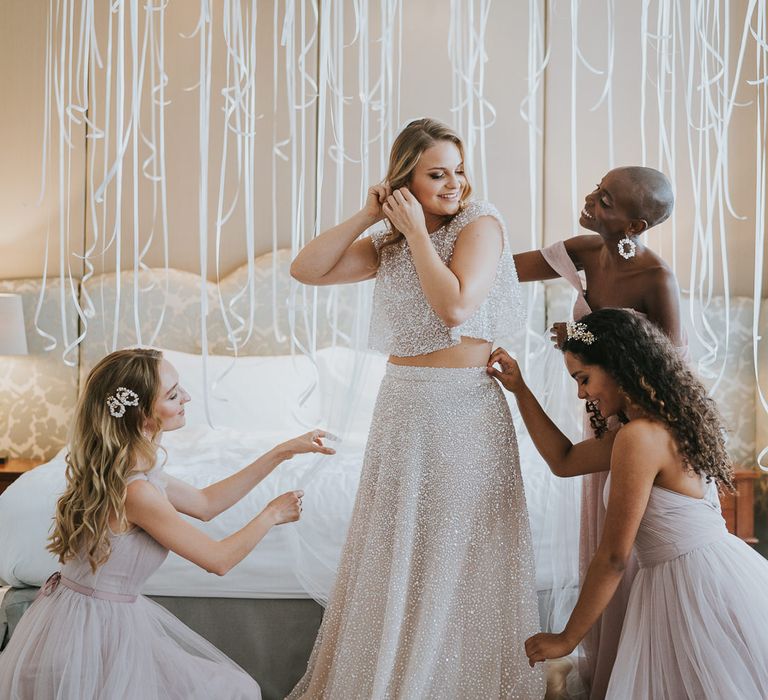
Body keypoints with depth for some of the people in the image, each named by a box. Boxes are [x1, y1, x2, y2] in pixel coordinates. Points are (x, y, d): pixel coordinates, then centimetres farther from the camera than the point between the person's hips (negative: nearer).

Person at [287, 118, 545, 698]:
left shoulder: (481, 223, -5)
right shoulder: (389, 244, 11)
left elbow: (455, 306, -19)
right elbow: (307, 270, 4)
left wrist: (416, 231, -11)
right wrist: (367, 216, -2)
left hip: (466, 408, -5)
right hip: (403, 406, 5)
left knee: (459, 555, 5)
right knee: (395, 552, 13)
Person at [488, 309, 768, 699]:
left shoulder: (640, 436, -18)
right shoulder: (664, 421, 12)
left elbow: (614, 555, -16)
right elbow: (564, 461, 20)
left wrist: (567, 639, -6)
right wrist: (518, 389, 18)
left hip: (700, 586, -9)